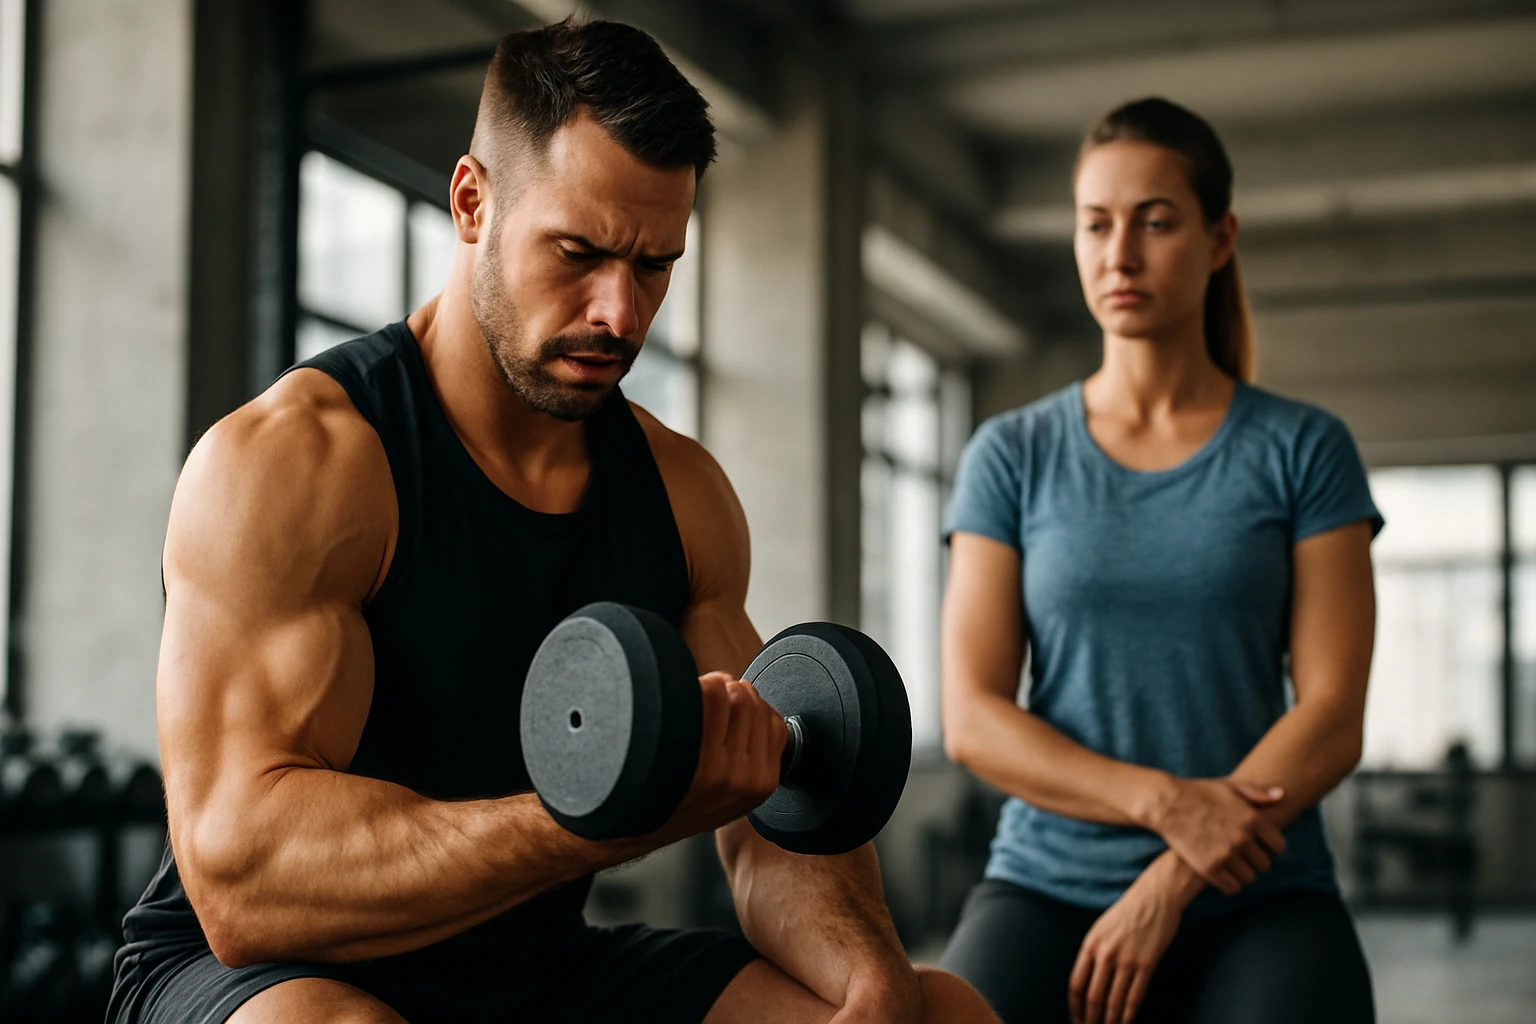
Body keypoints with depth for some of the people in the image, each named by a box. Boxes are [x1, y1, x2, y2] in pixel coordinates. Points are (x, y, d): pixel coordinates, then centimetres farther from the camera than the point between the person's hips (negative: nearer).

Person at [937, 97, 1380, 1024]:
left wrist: (1171, 885, -12)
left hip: (1258, 900, 0)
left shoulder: (1303, 450, 7)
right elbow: (973, 719, 1)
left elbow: (1333, 718, -1)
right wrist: (1165, 802, -13)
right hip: (1048, 884, 0)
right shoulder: (1012, 457, 9)